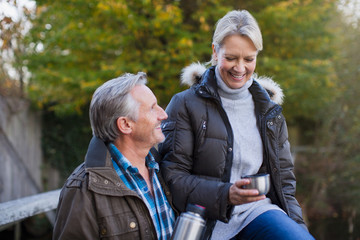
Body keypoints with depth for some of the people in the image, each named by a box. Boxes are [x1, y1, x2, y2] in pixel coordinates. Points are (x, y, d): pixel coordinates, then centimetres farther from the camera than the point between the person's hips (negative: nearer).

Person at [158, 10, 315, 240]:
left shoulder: (269, 109, 15)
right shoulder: (186, 105, 1)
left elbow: (283, 177, 17)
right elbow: (172, 176, -5)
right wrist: (224, 195, -18)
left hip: (259, 211, 4)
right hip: (207, 220, -4)